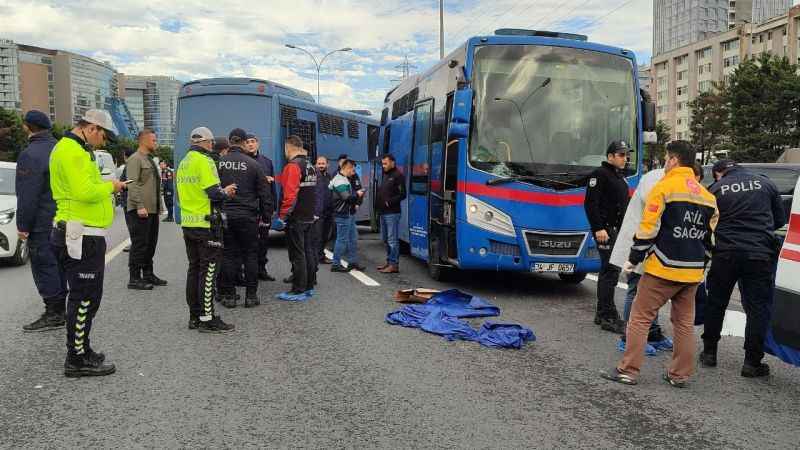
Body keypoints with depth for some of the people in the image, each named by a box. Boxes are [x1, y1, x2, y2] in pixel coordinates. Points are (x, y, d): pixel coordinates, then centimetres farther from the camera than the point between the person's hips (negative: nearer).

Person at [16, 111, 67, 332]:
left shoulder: (30, 156, -16)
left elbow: (27, 196, -19)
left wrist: (23, 226, -12)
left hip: (42, 224, -8)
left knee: (44, 267, -2)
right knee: (57, 265, 15)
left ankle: (53, 314, 1)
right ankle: (59, 310, 23)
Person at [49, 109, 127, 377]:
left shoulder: (74, 149, 19)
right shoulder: (72, 152, -15)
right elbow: (84, 192, -26)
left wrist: (104, 187, 8)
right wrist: (109, 186, -10)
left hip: (81, 235, 11)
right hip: (82, 237, -11)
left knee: (85, 297, 19)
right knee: (84, 299, -4)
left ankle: (80, 349, 30)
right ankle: (78, 360, 4)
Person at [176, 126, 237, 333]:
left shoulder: (183, 163, 15)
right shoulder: (204, 161, -12)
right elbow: (215, 193, -21)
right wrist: (226, 193, 1)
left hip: (188, 223, 9)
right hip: (206, 224, -9)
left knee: (194, 269, 14)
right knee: (208, 271, -4)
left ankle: (195, 316, 20)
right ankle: (207, 319, -1)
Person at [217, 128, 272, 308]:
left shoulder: (218, 163, 1)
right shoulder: (252, 164, -4)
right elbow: (264, 193, -1)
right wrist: (266, 216, 8)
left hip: (224, 216, 2)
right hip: (247, 217, -2)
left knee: (228, 255, 8)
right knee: (250, 254, 8)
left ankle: (229, 295, 11)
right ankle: (251, 295, 10)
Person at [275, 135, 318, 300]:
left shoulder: (293, 166, -14)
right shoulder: (311, 167, 14)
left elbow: (290, 195, -21)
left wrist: (282, 217, -18)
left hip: (296, 218, -8)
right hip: (309, 218, 8)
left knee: (297, 255, -4)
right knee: (308, 252, 13)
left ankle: (298, 291, -1)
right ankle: (309, 287, 20)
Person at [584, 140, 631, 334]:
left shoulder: (621, 176, 20)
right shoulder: (600, 174, -8)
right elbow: (590, 203, -16)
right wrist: (598, 228, -22)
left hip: (618, 230, 10)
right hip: (605, 229, -10)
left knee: (608, 271, 12)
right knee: (611, 271, -11)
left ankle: (602, 314, 20)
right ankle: (609, 317, -8)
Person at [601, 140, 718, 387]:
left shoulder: (664, 187, -8)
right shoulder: (708, 196, 14)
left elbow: (648, 229, -12)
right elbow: (710, 237, 16)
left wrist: (633, 259, -3)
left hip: (662, 269, -6)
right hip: (693, 272, 7)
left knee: (640, 318, 1)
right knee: (685, 322, 14)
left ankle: (628, 370, 2)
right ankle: (680, 374, 20)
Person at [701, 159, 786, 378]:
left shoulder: (715, 189, 1)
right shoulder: (766, 184, 5)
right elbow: (780, 220, 12)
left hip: (726, 253, 0)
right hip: (760, 253, 0)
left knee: (716, 303, 14)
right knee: (758, 308, 7)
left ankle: (709, 353, 22)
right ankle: (752, 362, 9)